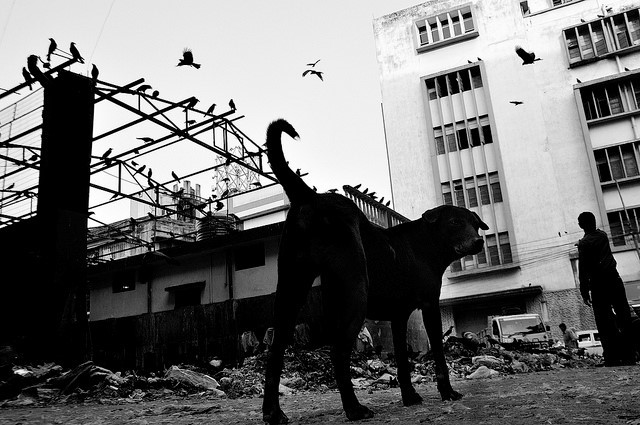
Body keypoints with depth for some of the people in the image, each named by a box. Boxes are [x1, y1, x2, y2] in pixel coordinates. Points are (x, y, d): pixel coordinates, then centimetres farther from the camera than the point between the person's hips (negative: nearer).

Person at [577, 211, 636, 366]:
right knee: (624, 317, 6)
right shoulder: (603, 235, 7)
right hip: (614, 279, 5)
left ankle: (613, 358, -3)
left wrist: (584, 292, -7)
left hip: (598, 285, -5)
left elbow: (583, 270, -11)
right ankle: (629, 356, 5)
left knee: (605, 323, -1)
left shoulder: (584, 244, -9)